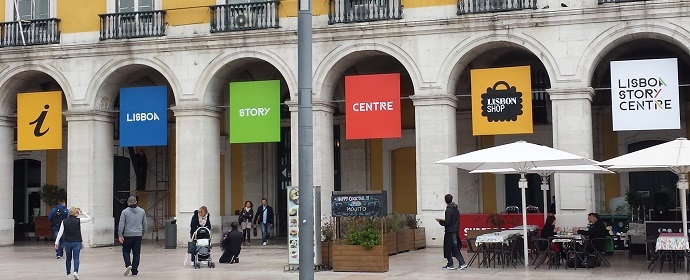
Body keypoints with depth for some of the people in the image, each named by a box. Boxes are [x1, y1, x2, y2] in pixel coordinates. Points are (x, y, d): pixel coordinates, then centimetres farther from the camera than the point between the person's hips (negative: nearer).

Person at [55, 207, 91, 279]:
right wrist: (82, 213, 3)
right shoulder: (78, 220, -7)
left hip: (67, 242, 3)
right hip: (76, 242, -3)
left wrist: (56, 242, 0)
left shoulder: (64, 221, -1)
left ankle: (68, 274, 24)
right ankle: (76, 271, -24)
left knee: (68, 258, 17)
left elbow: (60, 232, -2)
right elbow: (89, 218, 5)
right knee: (76, 258, -3)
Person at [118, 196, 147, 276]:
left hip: (128, 235, -2)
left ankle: (128, 265, -10)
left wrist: (120, 235, -5)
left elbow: (121, 224, -8)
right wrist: (142, 233, 23)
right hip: (138, 235, 2)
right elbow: (144, 224, 11)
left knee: (126, 251, 13)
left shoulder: (125, 211, -5)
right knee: (136, 253, 6)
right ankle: (134, 271, 5)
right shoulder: (142, 211, 5)